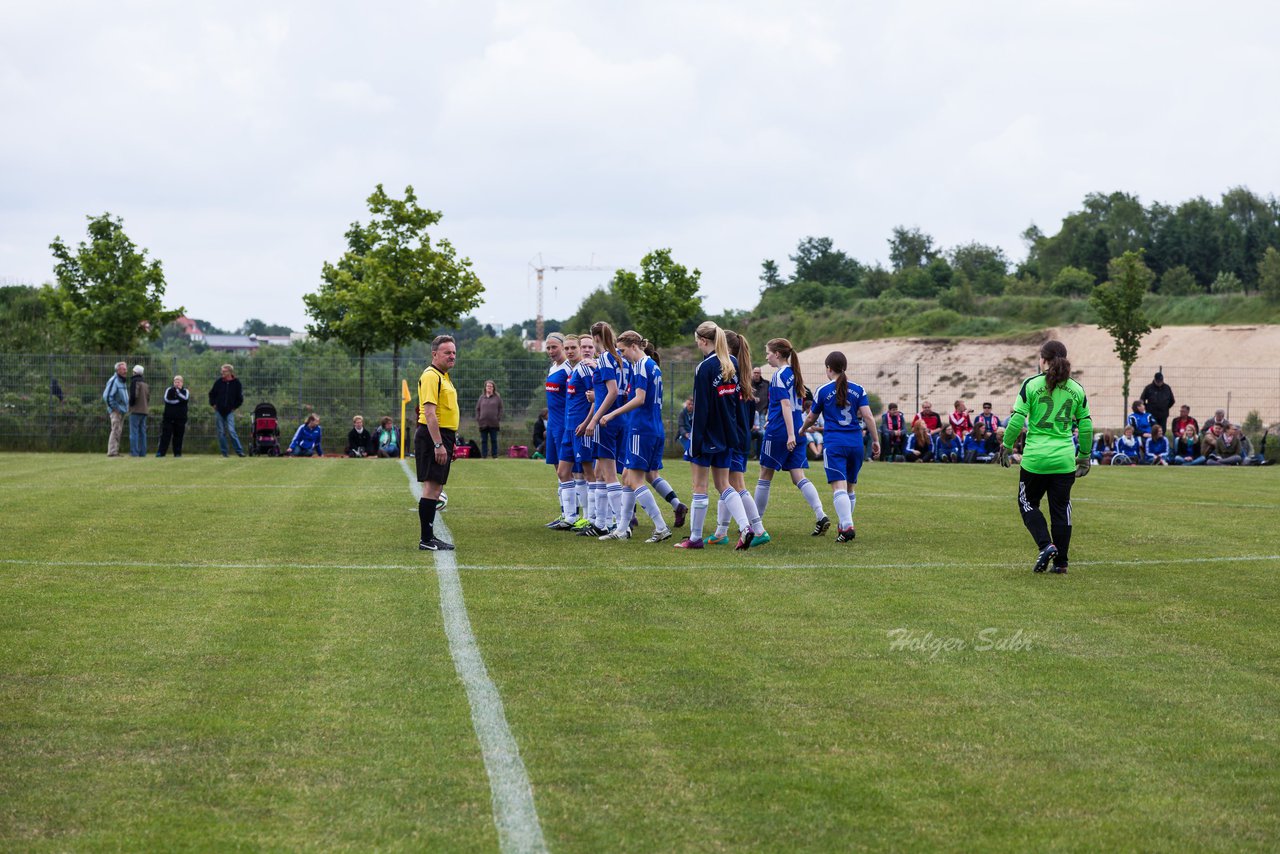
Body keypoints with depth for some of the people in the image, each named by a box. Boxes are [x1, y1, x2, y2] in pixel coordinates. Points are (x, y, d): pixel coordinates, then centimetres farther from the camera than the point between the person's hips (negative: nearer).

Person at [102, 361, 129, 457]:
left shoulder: (123, 381, 15)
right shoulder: (114, 381, -14)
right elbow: (106, 396, -21)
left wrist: (126, 408, 17)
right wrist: (114, 408, -16)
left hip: (123, 410, 9)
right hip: (116, 411, -9)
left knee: (118, 431, 11)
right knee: (115, 430, -12)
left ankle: (115, 451, 16)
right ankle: (112, 451, -13)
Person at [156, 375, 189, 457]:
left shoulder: (185, 391, 9)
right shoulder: (169, 390, 9)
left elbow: (185, 399, -13)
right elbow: (166, 399, -9)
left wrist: (178, 391, -11)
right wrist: (178, 400, -12)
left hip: (180, 418, 0)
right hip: (168, 417, 0)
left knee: (178, 436, 2)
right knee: (165, 435, -5)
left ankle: (177, 453, 9)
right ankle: (161, 452, -5)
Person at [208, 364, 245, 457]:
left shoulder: (236, 383, -2)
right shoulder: (218, 382, 2)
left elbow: (240, 398, 6)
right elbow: (211, 394, 14)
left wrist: (234, 407, 2)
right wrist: (213, 404, 6)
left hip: (230, 411, -2)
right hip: (219, 411, 2)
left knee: (231, 431, -14)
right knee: (221, 432, 3)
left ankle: (239, 451, -10)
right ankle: (224, 452, 9)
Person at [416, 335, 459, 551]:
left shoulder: (443, 376, 19)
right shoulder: (431, 376, -13)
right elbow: (429, 412, -21)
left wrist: (449, 443, 24)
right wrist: (438, 444, -25)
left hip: (442, 437, 10)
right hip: (433, 436, -10)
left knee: (435, 487, 12)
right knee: (431, 487, -10)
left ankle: (429, 536, 17)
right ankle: (426, 540, -10)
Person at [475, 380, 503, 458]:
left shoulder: (497, 397, 4)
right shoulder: (481, 398, 9)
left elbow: (500, 409, 3)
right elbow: (477, 409, 11)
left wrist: (499, 420, -5)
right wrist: (478, 420, 2)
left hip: (494, 423, -2)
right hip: (483, 423, 2)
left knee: (494, 440, 3)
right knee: (484, 440, 4)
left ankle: (494, 455, 7)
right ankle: (484, 455, 7)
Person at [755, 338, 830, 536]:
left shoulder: (779, 375, -12)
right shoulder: (793, 373, 13)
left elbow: (786, 405, -19)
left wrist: (790, 434, -24)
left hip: (779, 431, -8)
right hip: (795, 430, 8)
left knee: (765, 476, 5)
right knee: (799, 477, 3)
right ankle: (821, 516, -14)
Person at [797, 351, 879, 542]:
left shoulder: (822, 390, 1)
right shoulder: (858, 389, 6)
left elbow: (811, 418, 13)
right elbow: (867, 416, -3)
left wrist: (802, 430, 33)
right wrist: (875, 440, 4)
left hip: (834, 443, -3)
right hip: (855, 443, 4)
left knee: (839, 486, -13)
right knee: (850, 487, 17)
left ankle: (847, 526, -30)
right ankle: (843, 524, 27)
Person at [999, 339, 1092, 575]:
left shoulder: (1031, 384, -4)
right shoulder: (1076, 389, 6)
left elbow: (1017, 419, -8)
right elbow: (1086, 425, 9)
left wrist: (1006, 446, 4)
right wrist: (1084, 456, 19)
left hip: (1035, 457, -3)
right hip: (1065, 460, 3)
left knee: (1027, 503, 13)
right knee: (1061, 508, 10)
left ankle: (1045, 545, -6)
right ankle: (1060, 562, 11)